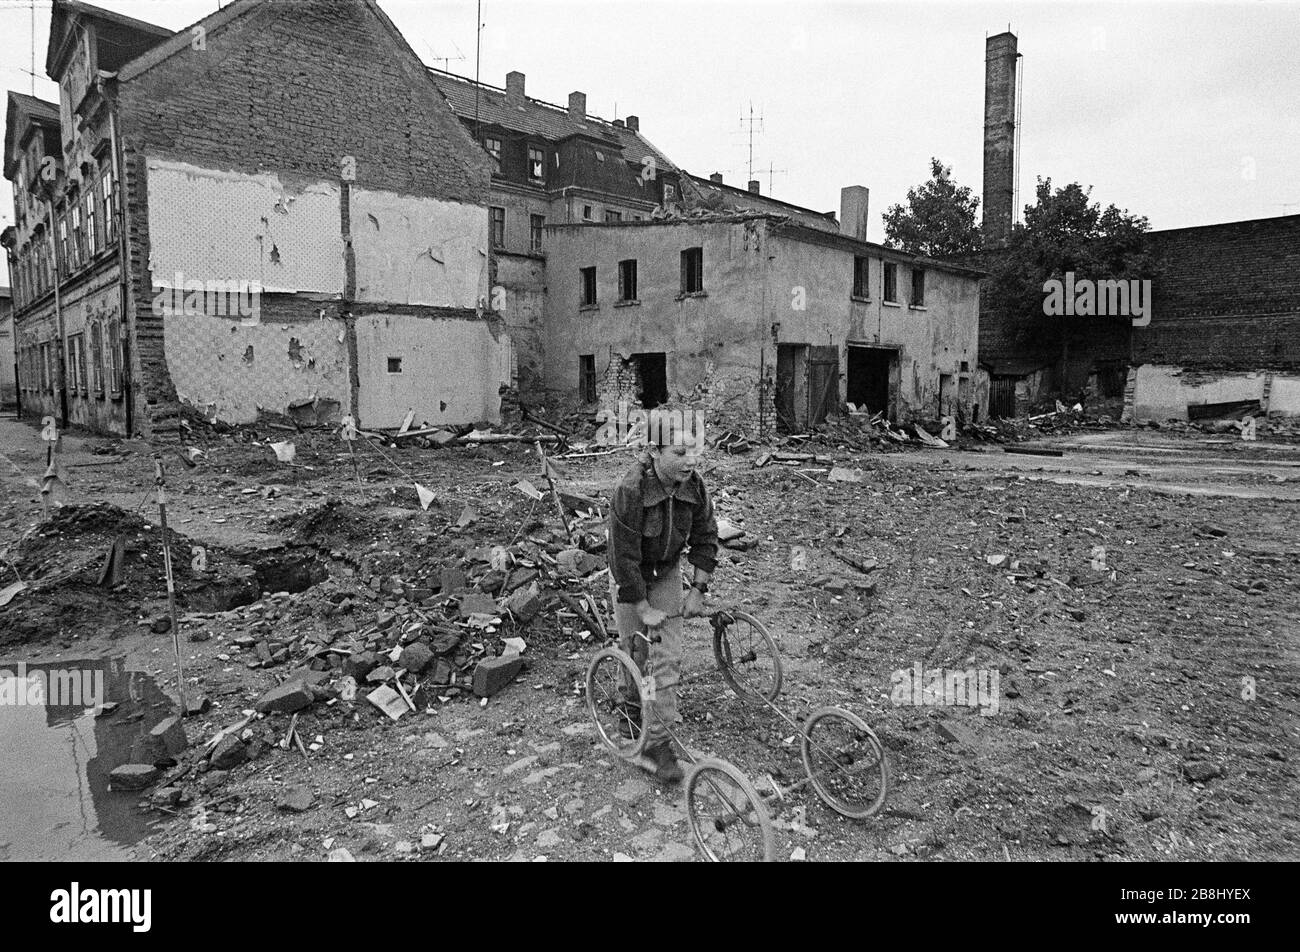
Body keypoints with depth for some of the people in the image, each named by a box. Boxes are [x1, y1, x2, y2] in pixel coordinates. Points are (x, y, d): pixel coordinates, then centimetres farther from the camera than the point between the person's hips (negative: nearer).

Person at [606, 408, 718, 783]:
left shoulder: (694, 486, -17)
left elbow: (706, 538, -4)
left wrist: (697, 590, -6)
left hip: (667, 573, 3)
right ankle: (633, 702, 40)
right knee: (636, 651, 9)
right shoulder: (630, 490, -33)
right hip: (629, 577, -3)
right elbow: (625, 556, -28)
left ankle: (658, 739, 12)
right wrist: (644, 609, -23)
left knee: (668, 657, -1)